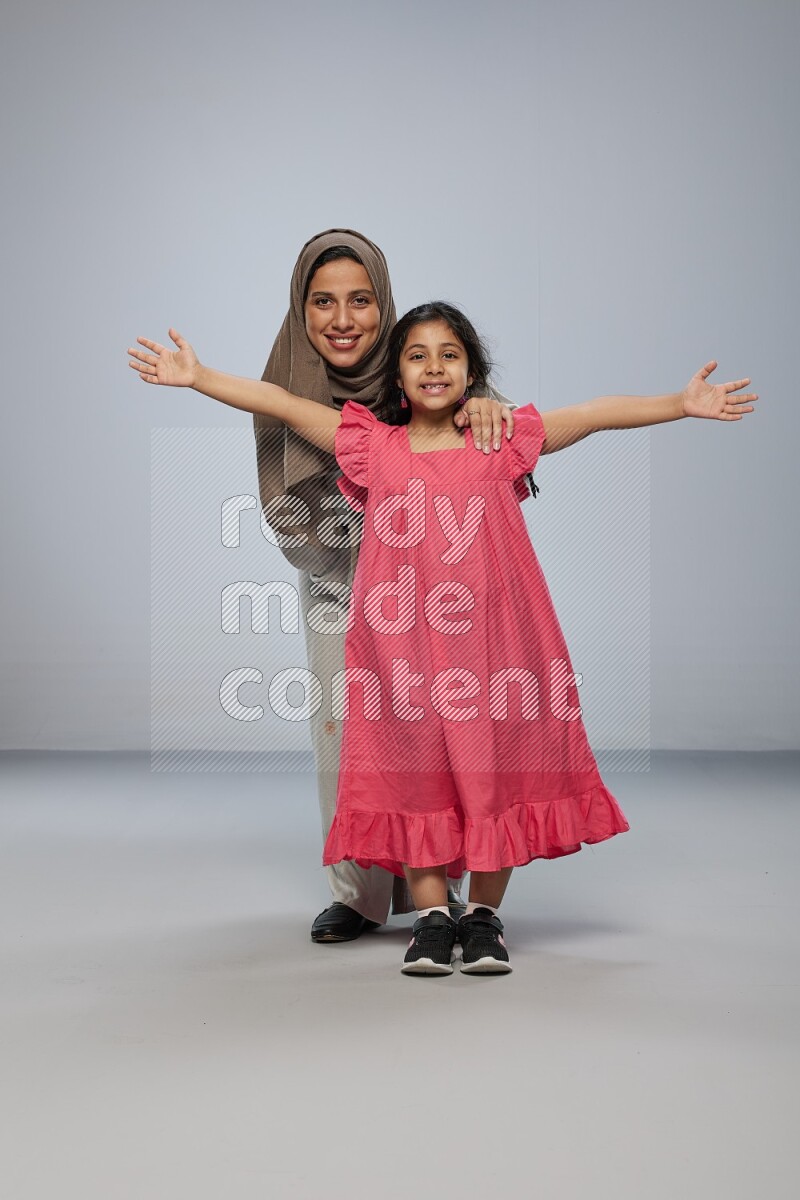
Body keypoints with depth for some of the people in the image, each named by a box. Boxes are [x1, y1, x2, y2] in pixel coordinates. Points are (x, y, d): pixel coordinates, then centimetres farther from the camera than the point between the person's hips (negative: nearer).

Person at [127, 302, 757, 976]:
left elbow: (599, 414, 6)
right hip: (402, 641, 0)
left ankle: (485, 913, 18)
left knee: (494, 767, 3)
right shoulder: (374, 447, 9)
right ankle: (431, 915, 13)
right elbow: (283, 405, 8)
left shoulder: (500, 444, 8)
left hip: (491, 638, 0)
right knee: (414, 768, 1)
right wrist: (198, 378, 5)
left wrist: (682, 404, 1)